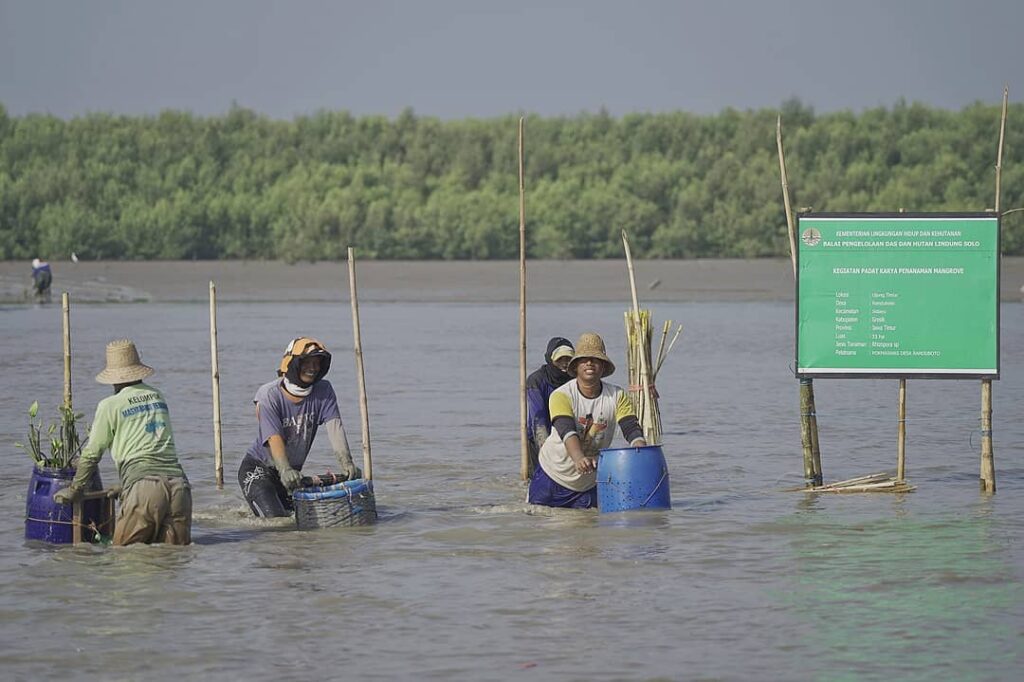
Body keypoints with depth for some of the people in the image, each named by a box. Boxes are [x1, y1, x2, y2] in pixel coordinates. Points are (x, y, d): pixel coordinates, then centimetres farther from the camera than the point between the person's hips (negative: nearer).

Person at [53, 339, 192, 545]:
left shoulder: (110, 406, 6)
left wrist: (74, 490, 25)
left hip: (143, 484, -4)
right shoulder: (158, 397, 22)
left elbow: (91, 454, 11)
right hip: (177, 480, 4)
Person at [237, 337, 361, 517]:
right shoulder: (269, 395, -18)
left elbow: (334, 427, -18)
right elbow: (274, 437, -30)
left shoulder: (323, 391, -5)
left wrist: (346, 463, -34)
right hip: (258, 468, -5)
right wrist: (285, 470, -48)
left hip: (292, 470, 5)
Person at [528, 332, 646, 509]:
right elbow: (566, 431, -37)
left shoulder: (617, 396, -12)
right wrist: (579, 459, -57)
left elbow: (631, 428, -20)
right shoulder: (561, 396, -22)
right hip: (553, 476, -2)